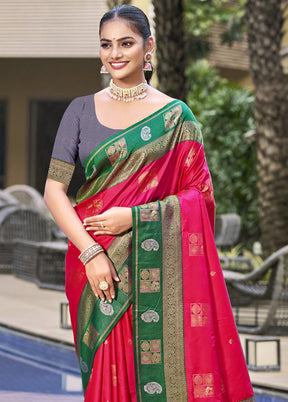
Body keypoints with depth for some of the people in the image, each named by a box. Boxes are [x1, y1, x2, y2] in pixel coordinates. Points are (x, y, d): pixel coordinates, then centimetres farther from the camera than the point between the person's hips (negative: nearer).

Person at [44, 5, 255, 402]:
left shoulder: (176, 116, 4)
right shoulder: (82, 111, 7)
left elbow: (199, 195, 1)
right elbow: (54, 190, 0)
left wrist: (135, 217, -13)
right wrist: (91, 253, -12)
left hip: (157, 267, -1)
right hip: (95, 263, 1)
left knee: (162, 365, -5)